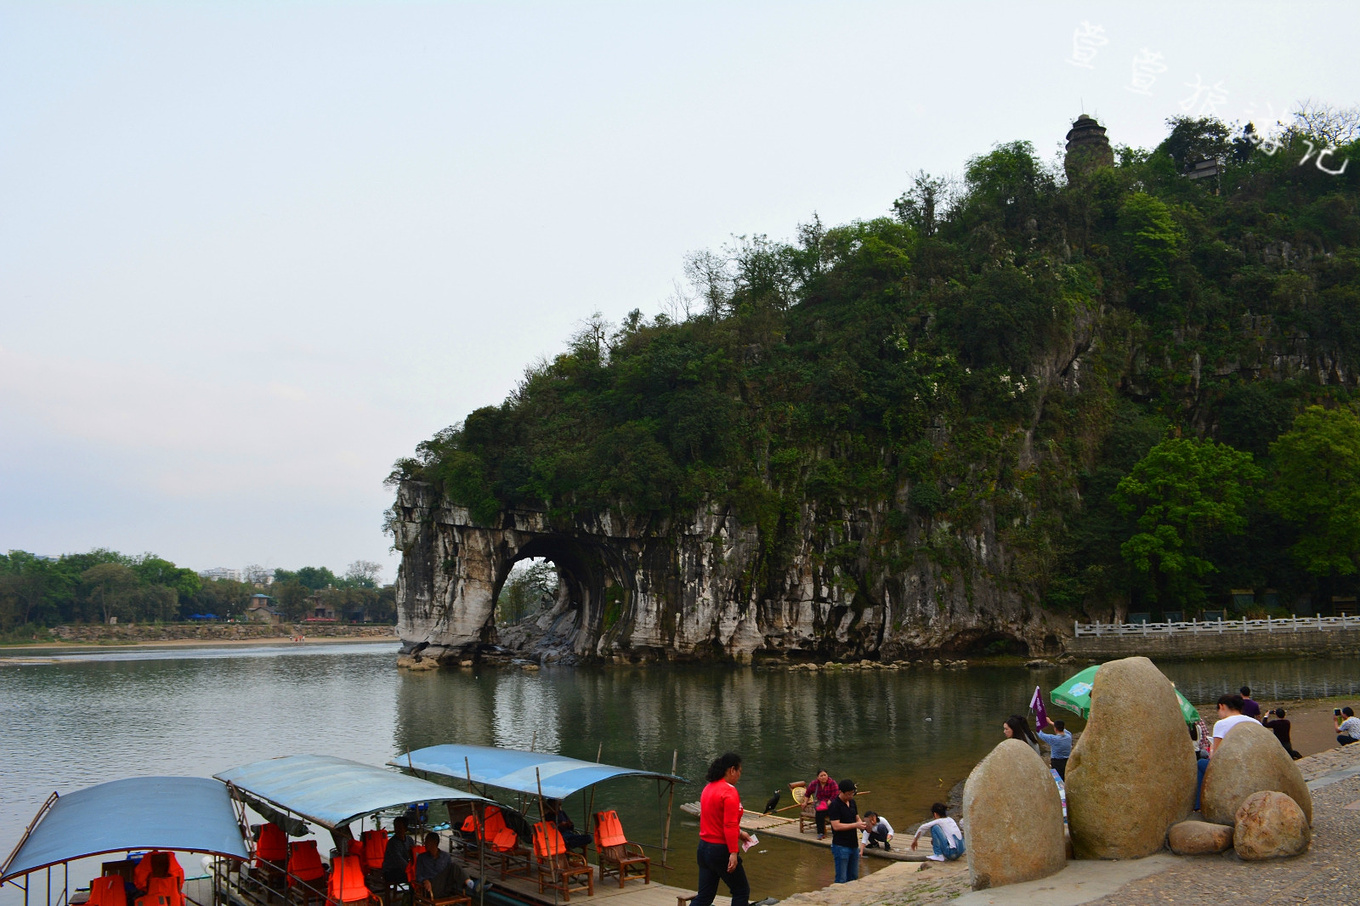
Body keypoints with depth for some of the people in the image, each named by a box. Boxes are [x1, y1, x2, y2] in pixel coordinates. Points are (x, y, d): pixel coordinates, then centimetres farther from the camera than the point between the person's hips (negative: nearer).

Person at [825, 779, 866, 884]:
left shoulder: (852, 802, 9)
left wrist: (862, 824, -5)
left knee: (853, 877, 14)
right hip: (841, 846, -8)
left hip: (854, 845, 8)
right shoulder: (834, 805, -15)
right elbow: (836, 826, -20)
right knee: (841, 879, -4)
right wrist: (855, 825, -23)